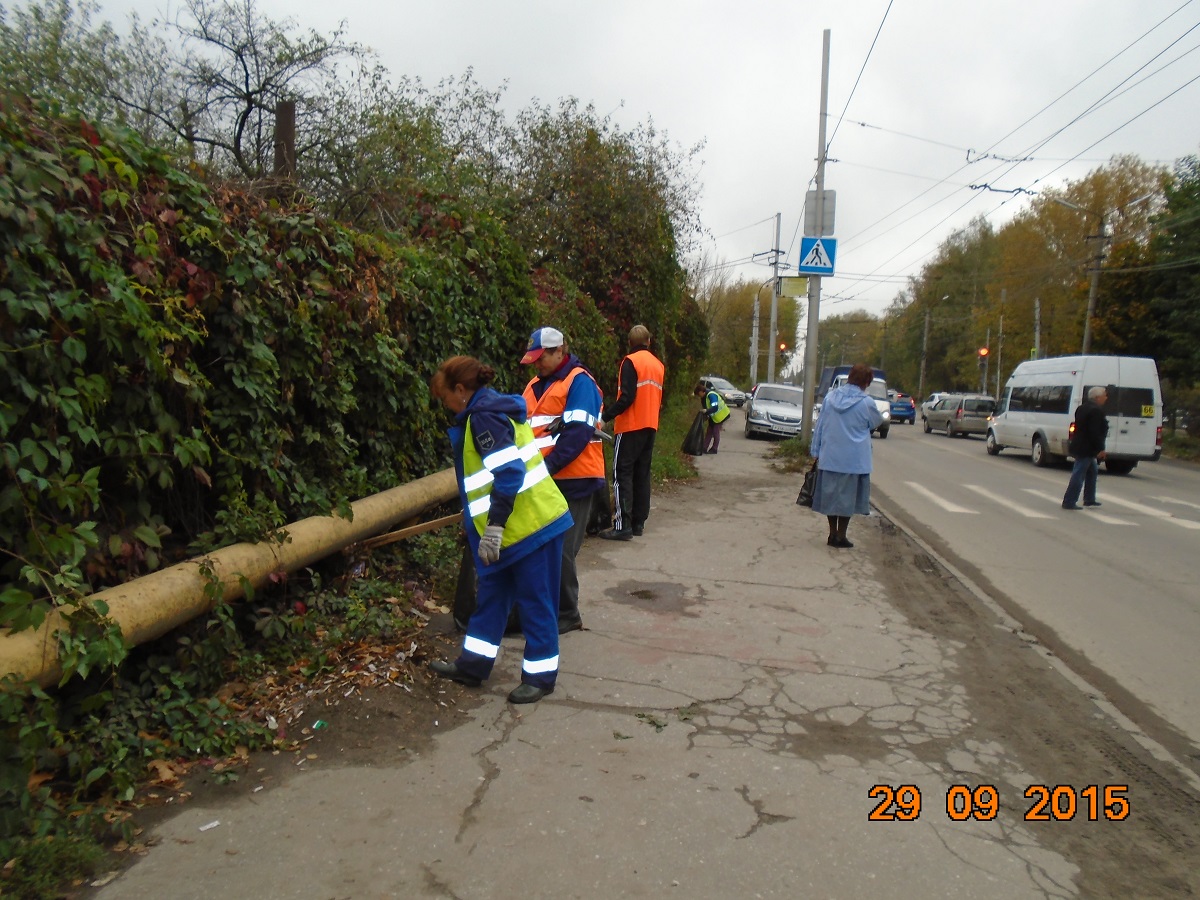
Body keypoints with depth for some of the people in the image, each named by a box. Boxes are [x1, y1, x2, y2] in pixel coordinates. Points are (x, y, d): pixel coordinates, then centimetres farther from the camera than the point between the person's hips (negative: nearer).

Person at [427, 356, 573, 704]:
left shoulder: (484, 417, -16)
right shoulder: (490, 410, 15)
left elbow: (509, 471, -26)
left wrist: (494, 525, -23)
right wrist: (477, 519, 36)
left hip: (532, 522, -11)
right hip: (517, 524, 11)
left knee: (535, 601, 3)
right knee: (490, 594, 17)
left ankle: (540, 676, 16)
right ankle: (473, 665, 29)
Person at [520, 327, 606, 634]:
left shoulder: (579, 382, -8)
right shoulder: (533, 386, 16)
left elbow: (578, 433, -19)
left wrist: (546, 467, -23)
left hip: (573, 481, -7)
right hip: (542, 482, 7)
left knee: (560, 550, -3)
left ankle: (567, 615, 13)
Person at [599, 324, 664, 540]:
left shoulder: (631, 361, -9)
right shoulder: (658, 364, 13)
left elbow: (627, 397, -19)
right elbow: (658, 398, 15)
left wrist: (605, 417, -17)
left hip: (631, 426, -7)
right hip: (650, 425, 7)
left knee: (622, 473, -6)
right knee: (642, 474, 10)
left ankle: (622, 526, -11)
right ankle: (639, 523, 12)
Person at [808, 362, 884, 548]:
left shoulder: (831, 396, 0)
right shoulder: (866, 403, -12)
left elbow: (820, 425, 4)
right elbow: (876, 422, 6)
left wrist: (815, 452, 11)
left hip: (829, 457, 4)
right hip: (853, 460, -4)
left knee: (831, 493, 13)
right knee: (847, 496, 7)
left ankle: (833, 534, 21)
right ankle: (840, 537, 12)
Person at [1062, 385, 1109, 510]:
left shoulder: (1083, 407, 13)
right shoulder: (1096, 410, -18)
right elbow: (1095, 432, -24)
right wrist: (1100, 449, -20)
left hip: (1078, 446, 11)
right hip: (1086, 449, -11)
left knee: (1092, 471, 22)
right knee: (1078, 475, -7)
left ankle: (1089, 499, 30)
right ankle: (1069, 502, -5)